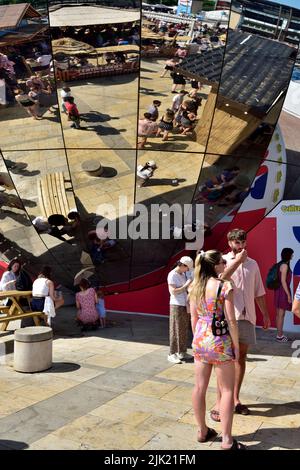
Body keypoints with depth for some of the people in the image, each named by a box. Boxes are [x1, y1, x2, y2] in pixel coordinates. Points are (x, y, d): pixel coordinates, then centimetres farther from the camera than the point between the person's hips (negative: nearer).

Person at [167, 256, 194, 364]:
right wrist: (186, 285, -18)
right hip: (176, 305, -8)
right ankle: (172, 354, 3)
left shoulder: (183, 274, 12)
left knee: (184, 330, 12)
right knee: (175, 330, -4)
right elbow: (173, 291, -19)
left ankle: (181, 352, 22)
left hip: (185, 305, 8)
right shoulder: (172, 275, -12)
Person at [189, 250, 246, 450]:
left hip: (200, 341, 6)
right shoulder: (225, 287, -15)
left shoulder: (195, 287, 2)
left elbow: (194, 318, 7)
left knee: (200, 387, 13)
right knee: (227, 390, 7)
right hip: (220, 342, -5)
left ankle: (203, 431, 28)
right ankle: (227, 440, 12)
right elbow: (231, 320, -15)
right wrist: (236, 345, -4)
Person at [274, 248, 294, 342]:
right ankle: (279, 336, 3)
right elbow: (283, 281, -18)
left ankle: (280, 334, 21)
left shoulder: (281, 264, 12)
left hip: (279, 291, 9)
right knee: (281, 314, -3)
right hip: (283, 292, -9)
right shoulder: (284, 265, -15)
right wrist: (288, 295, -17)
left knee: (279, 314, 13)